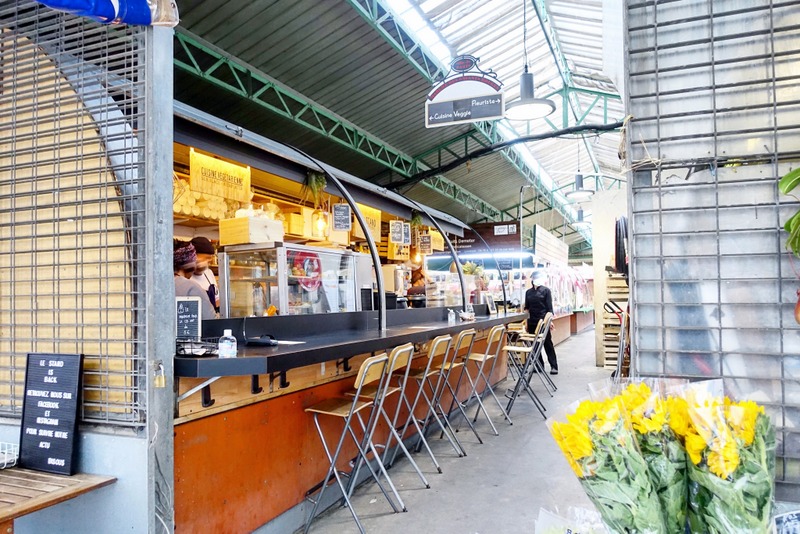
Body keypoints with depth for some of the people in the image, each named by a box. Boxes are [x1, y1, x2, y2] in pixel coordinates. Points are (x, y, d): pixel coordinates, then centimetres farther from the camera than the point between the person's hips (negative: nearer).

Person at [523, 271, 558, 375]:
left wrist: (550, 320, -10)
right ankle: (539, 365, 15)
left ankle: (554, 366, 2)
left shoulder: (545, 291, -1)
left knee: (548, 344, -2)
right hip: (532, 322, 4)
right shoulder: (528, 292, 10)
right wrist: (526, 322, 9)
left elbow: (549, 307, -3)